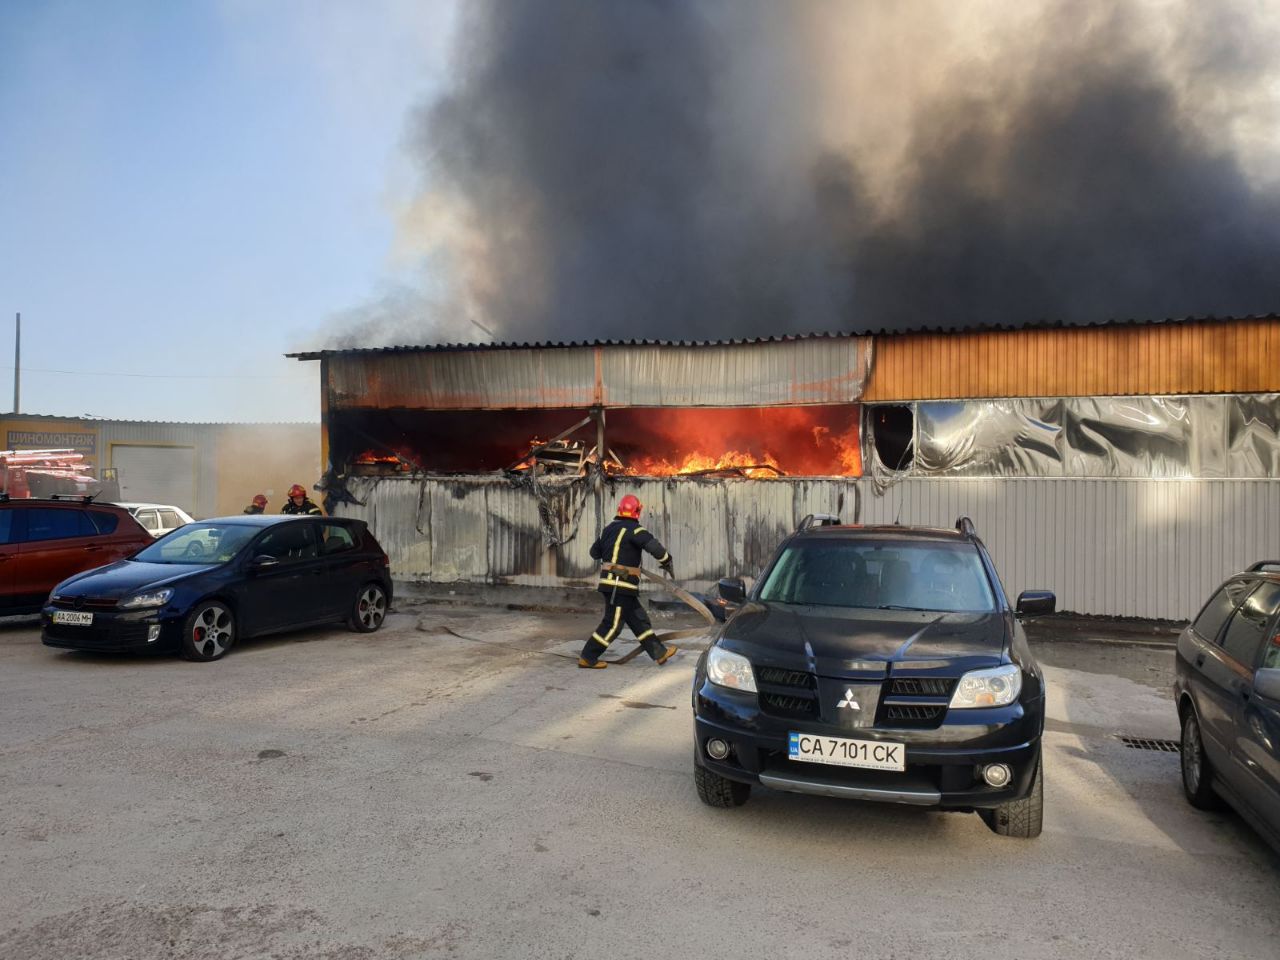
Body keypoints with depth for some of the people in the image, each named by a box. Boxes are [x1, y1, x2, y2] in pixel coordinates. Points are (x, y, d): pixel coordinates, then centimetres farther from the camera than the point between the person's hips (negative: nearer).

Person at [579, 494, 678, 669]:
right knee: (613, 624, -1)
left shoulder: (610, 529, 12)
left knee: (639, 619, 12)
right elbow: (653, 545, -24)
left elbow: (594, 552, 23)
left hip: (611, 583, 9)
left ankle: (659, 653, 17)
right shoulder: (633, 529, -12)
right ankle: (587, 658, 5)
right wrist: (666, 561, -8)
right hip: (620, 585, -9)